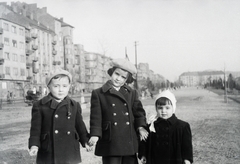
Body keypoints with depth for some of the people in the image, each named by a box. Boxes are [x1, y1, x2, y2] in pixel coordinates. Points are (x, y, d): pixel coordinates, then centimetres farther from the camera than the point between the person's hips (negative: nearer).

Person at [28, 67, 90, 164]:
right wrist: (34, 145, -13)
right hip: (48, 154, -2)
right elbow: (36, 127, -2)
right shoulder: (39, 106, -1)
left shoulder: (75, 105, 7)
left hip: (70, 153, 2)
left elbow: (79, 125, 14)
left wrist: (85, 141, 7)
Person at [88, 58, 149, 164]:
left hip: (130, 142, 4)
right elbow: (96, 116, -2)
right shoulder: (98, 94, 2)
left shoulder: (132, 93, 13)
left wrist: (141, 126, -8)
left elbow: (138, 110, 9)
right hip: (110, 143, -3)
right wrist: (95, 134, -13)